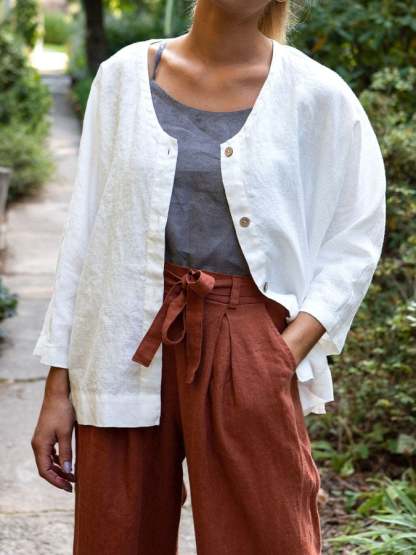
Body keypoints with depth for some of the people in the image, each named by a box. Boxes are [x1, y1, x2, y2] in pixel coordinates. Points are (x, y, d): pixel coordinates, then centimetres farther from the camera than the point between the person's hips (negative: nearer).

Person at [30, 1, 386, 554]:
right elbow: (85, 232, 6)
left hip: (248, 345, -1)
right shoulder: (124, 75, 5)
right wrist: (58, 387, 4)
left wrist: (289, 351, -10)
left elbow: (355, 240, 5)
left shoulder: (316, 94, -1)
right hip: (129, 351, 2)